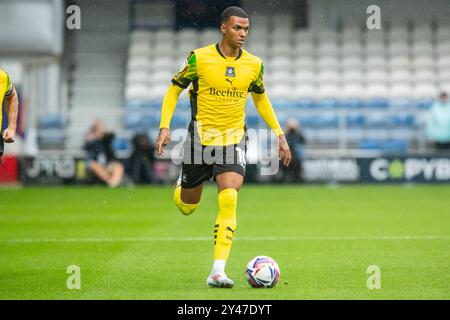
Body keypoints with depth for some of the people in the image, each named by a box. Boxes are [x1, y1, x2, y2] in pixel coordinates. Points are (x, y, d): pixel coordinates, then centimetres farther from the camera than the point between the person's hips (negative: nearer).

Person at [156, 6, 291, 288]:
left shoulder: (254, 64, 1)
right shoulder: (200, 58, -8)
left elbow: (261, 98, 18)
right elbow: (174, 90, 1)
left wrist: (279, 134, 14)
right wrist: (165, 126, -11)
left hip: (234, 141, 1)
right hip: (200, 138, -1)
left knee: (229, 201, -19)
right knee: (188, 207, 11)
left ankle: (218, 271, -19)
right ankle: (181, 188, 51)